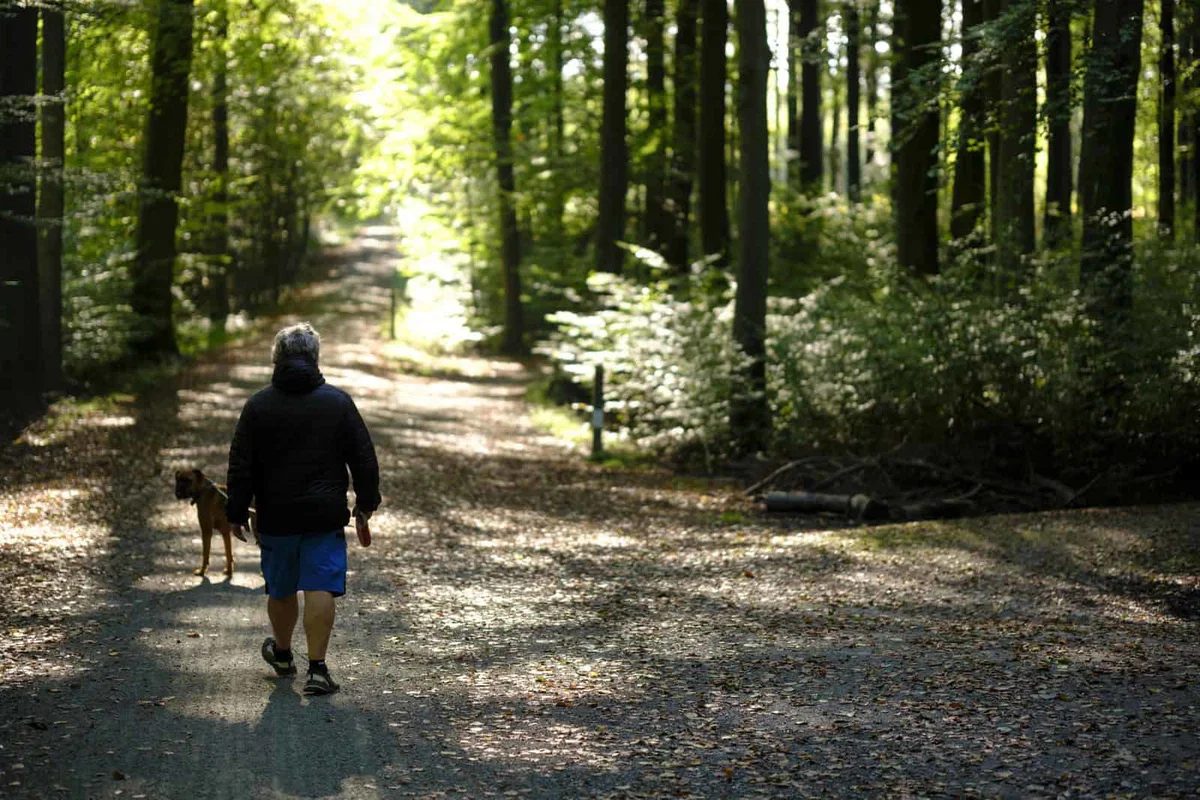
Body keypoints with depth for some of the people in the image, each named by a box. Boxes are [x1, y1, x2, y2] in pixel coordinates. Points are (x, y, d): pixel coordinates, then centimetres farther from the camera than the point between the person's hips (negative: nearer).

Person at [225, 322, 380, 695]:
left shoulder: (258, 405, -1)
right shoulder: (338, 402, -1)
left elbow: (241, 467, -1)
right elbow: (364, 458, 2)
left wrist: (237, 514, 7)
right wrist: (366, 502, 13)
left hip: (276, 518, 1)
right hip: (325, 517, -1)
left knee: (281, 590, 17)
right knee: (320, 588, -4)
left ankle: (282, 653, 37)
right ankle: (317, 668, -11)